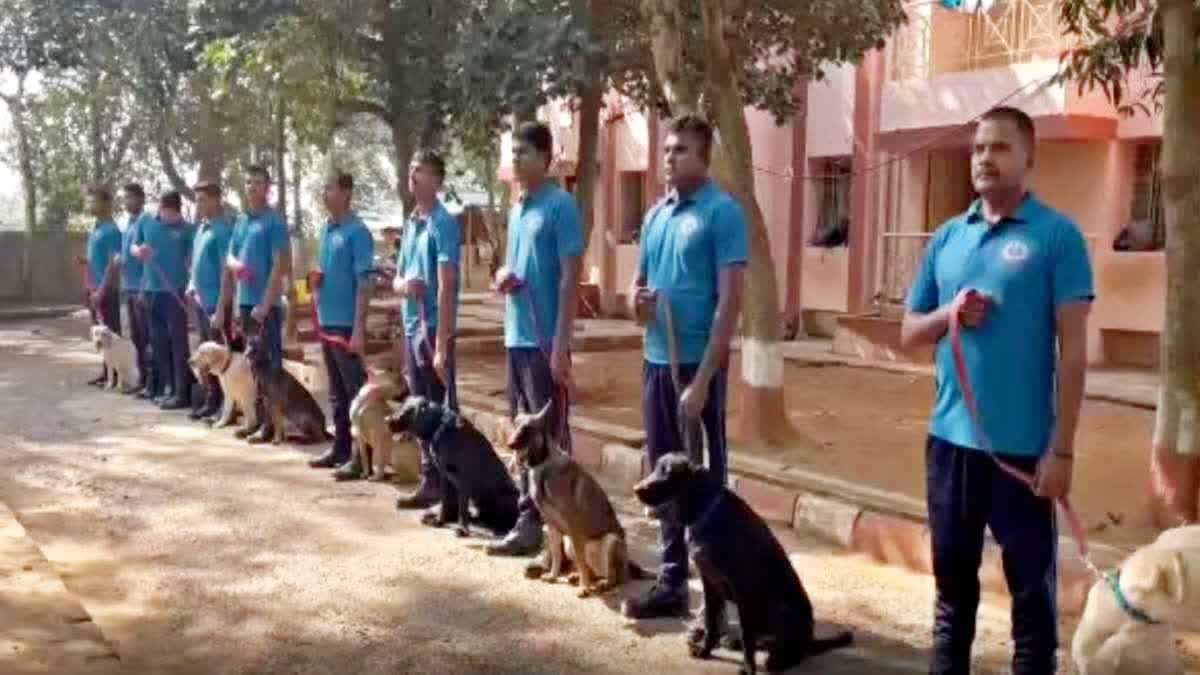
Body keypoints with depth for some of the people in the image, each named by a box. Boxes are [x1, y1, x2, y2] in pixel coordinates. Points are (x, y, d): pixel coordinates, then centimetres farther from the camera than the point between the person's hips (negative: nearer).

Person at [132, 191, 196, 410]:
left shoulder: (186, 230, -3)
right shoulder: (148, 225, 9)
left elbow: (192, 259, -4)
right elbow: (133, 247, 17)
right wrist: (139, 251, -6)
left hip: (175, 291, -5)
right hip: (151, 289, 5)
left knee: (177, 341, -6)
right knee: (157, 341, 11)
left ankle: (182, 392, -4)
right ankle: (166, 387, 22)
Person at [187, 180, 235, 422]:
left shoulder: (223, 228, -14)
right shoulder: (202, 227, 13)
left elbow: (227, 269, -18)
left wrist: (222, 305, -20)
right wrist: (192, 285, 11)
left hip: (216, 301, -9)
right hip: (200, 299, 9)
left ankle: (220, 403, 3)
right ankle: (211, 399, 22)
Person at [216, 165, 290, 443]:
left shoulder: (274, 221, -7)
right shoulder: (240, 221, 15)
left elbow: (280, 265, -14)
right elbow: (230, 259, 19)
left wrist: (265, 304, -18)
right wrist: (234, 264, -5)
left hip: (266, 304, -7)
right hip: (244, 301, 7)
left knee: (270, 364, -4)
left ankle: (272, 423, 0)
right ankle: (258, 418, 19)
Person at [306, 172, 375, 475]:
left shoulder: (357, 232, -11)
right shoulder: (326, 230, 13)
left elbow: (363, 283, -16)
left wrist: (359, 328, -20)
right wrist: (316, 279, 3)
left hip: (347, 324, -8)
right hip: (327, 321, 8)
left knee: (356, 391, -4)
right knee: (336, 392, 14)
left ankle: (362, 456, 0)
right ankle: (341, 448, 23)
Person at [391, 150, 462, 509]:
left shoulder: (443, 223, -10)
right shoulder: (409, 224, 14)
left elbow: (446, 287, -16)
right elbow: (396, 279, 20)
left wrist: (441, 344, -21)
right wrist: (402, 284, -7)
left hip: (433, 328, -8)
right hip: (411, 327, 8)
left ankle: (452, 493, 0)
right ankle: (430, 483, 23)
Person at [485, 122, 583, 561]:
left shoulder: (560, 205, -9)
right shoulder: (516, 209, 15)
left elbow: (570, 278, -13)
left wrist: (561, 344, -18)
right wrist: (502, 276, 1)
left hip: (544, 340, -8)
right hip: (516, 337, 8)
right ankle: (528, 519, 21)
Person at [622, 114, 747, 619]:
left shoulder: (722, 212, -9)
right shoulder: (655, 215, 13)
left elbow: (729, 301, -14)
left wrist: (703, 379, -19)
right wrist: (636, 300, -4)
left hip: (697, 365, -7)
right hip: (656, 361, 7)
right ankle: (672, 582, 25)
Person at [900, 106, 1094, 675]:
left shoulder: (1057, 235, -6)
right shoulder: (946, 238, 9)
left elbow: (1072, 347, -8)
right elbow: (910, 332, 14)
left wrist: (1061, 448, -12)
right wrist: (948, 314, -9)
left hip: (1024, 445, -4)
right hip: (951, 438, 5)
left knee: (1031, 585, 7)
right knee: (952, 575, 17)